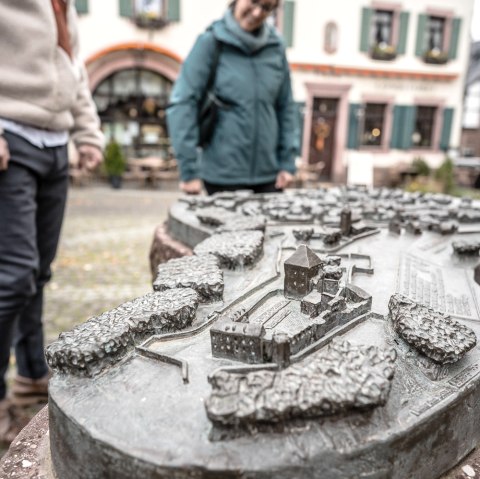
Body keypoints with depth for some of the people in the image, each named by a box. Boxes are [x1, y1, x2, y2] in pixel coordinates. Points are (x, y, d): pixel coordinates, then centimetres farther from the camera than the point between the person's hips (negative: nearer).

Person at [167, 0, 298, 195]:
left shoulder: (275, 47, 6)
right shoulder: (211, 42, -4)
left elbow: (285, 107, 11)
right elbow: (182, 104, -9)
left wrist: (288, 162, 4)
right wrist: (189, 170, -14)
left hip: (269, 174, 4)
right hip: (223, 175, -4)